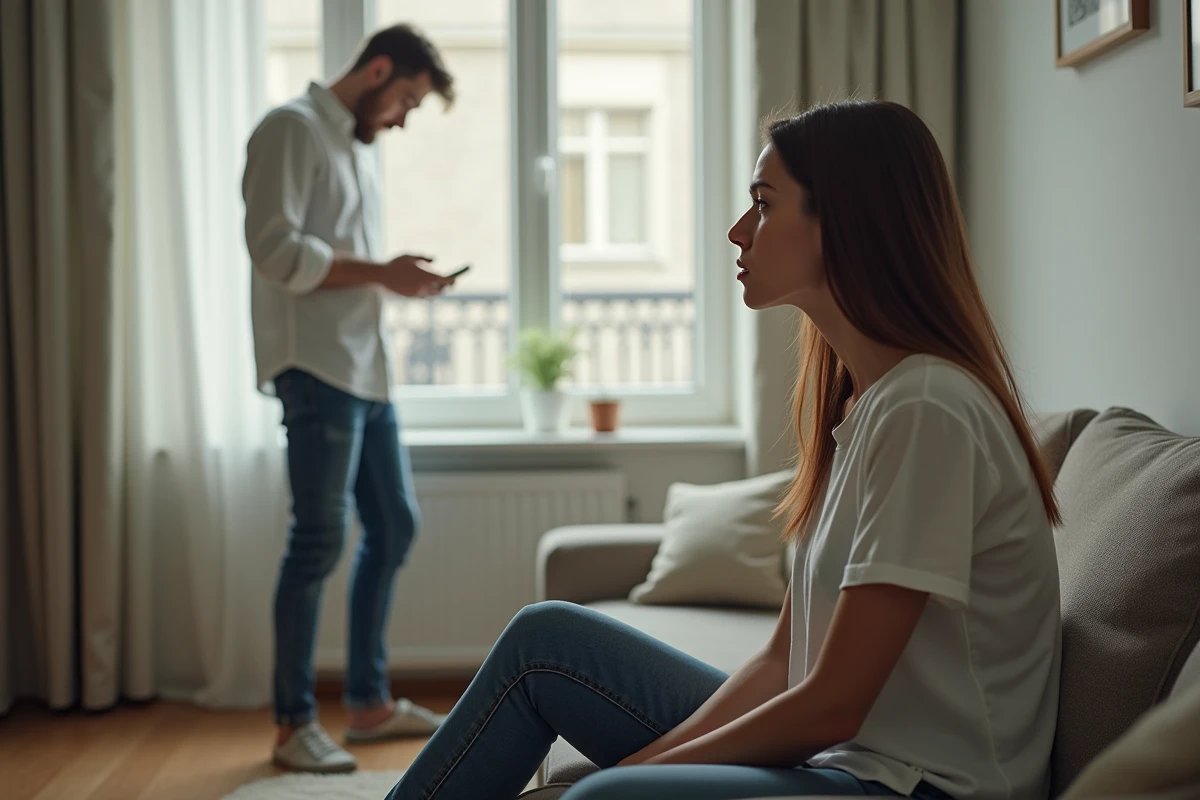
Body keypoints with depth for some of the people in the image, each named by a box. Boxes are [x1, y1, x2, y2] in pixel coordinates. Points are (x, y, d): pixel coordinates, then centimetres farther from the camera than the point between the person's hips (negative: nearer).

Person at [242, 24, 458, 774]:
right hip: (317, 368, -10)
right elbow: (277, 249, -17)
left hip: (368, 368, 10)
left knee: (395, 527, 12)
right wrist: (383, 274, -15)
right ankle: (295, 723, 3)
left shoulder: (358, 145, 21)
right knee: (321, 540, -7)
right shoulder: (292, 129, -7)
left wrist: (399, 279, 8)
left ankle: (369, 701, 23)